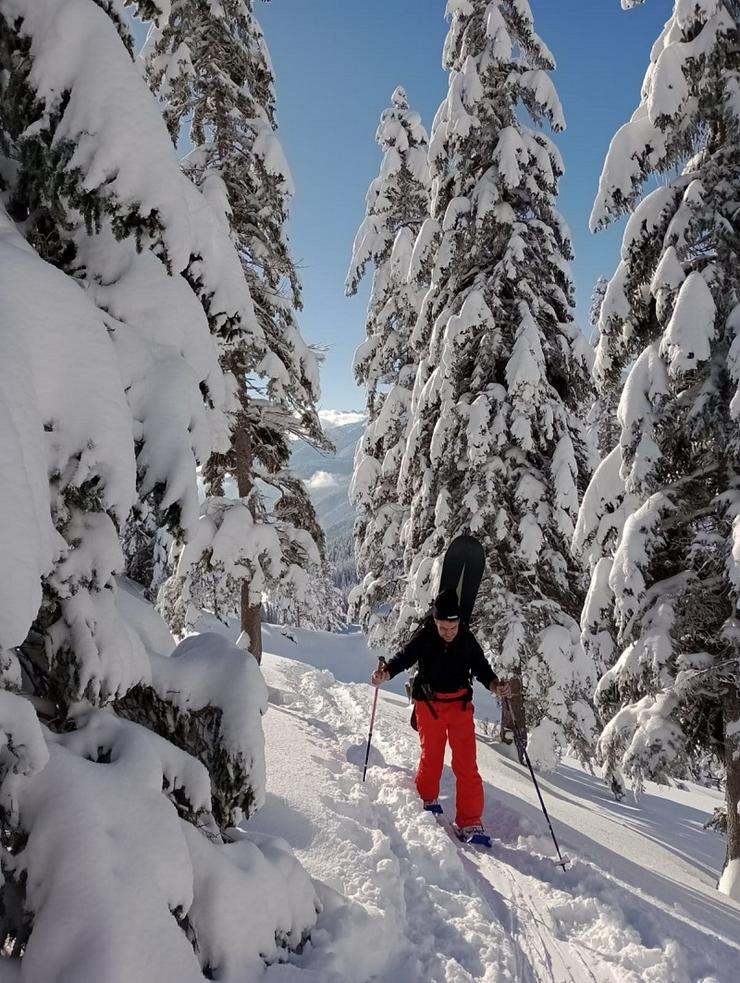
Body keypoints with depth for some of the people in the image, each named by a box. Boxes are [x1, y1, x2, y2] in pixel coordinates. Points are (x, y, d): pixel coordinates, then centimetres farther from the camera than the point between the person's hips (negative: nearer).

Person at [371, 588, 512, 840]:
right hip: (429, 704, 0)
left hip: (460, 704, 1)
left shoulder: (467, 639, -9)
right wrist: (385, 673, -34)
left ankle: (469, 824, 4)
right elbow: (403, 658, -14)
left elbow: (481, 667, -4)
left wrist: (495, 685, -23)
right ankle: (427, 800, 40)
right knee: (431, 757, 13)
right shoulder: (424, 638, -13)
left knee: (466, 764, -5)